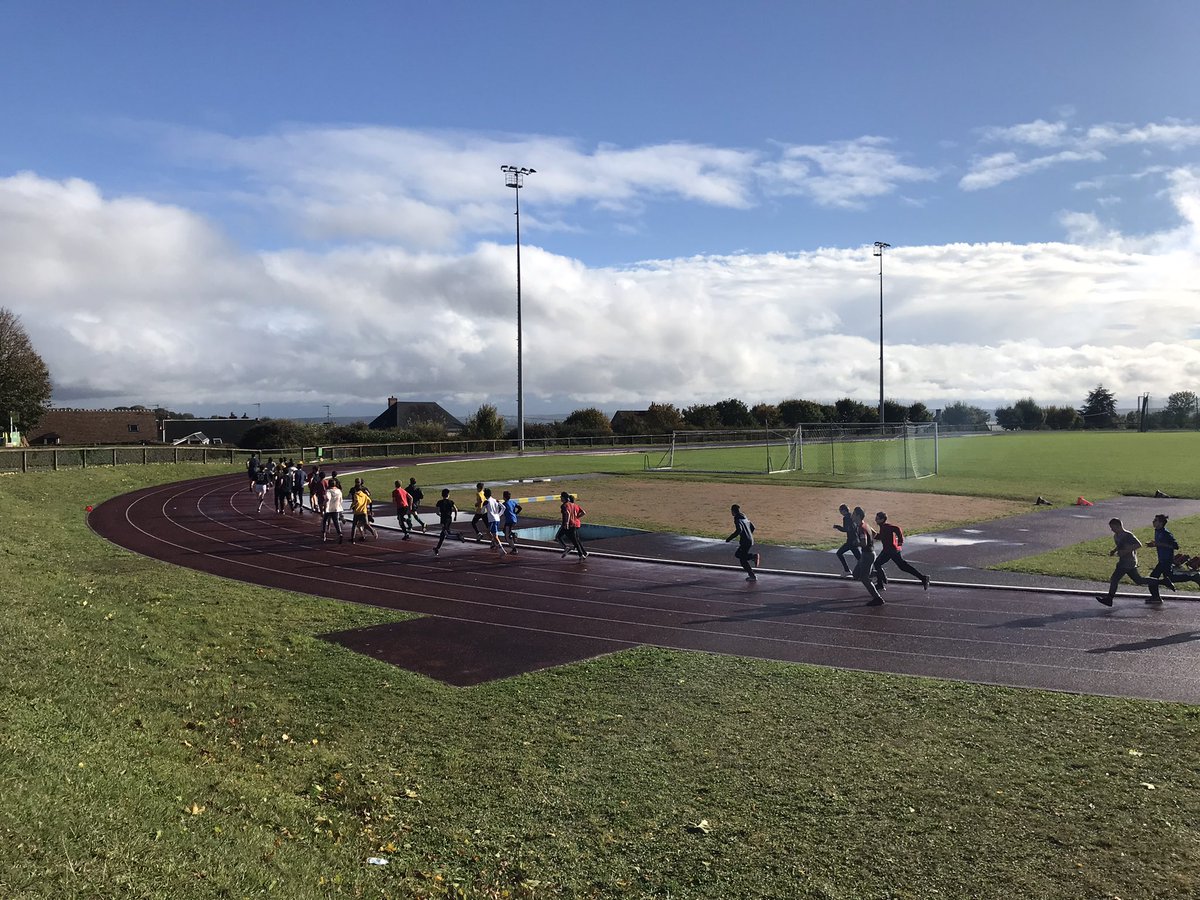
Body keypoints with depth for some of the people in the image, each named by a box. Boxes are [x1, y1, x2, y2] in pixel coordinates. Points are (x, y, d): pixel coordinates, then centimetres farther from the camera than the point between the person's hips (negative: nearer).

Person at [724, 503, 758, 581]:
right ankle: (754, 556, 6)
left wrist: (729, 538, -22)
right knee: (737, 555, 21)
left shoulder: (737, 520, -12)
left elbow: (739, 530, -28)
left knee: (743, 560, 1)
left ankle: (752, 576, 0)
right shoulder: (744, 518, 16)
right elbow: (752, 527, 21)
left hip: (745, 542, -9)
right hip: (750, 541, 9)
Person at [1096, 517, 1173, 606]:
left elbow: (1138, 544, -20)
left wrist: (1126, 551, -25)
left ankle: (1109, 599, -4)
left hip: (1127, 561, -10)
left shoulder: (1128, 535, -14)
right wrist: (1113, 551, 10)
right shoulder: (1116, 536, 13)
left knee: (1114, 579, -9)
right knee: (1138, 580, 15)